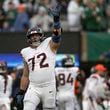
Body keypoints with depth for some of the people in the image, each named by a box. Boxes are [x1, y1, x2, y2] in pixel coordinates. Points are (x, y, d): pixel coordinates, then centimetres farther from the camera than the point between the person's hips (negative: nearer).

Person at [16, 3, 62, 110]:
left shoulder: (49, 45, 3)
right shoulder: (26, 53, 12)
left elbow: (57, 37, -20)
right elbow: (25, 76, 16)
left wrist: (56, 19, -33)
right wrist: (20, 93, 12)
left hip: (48, 87, -2)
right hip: (33, 88, 2)